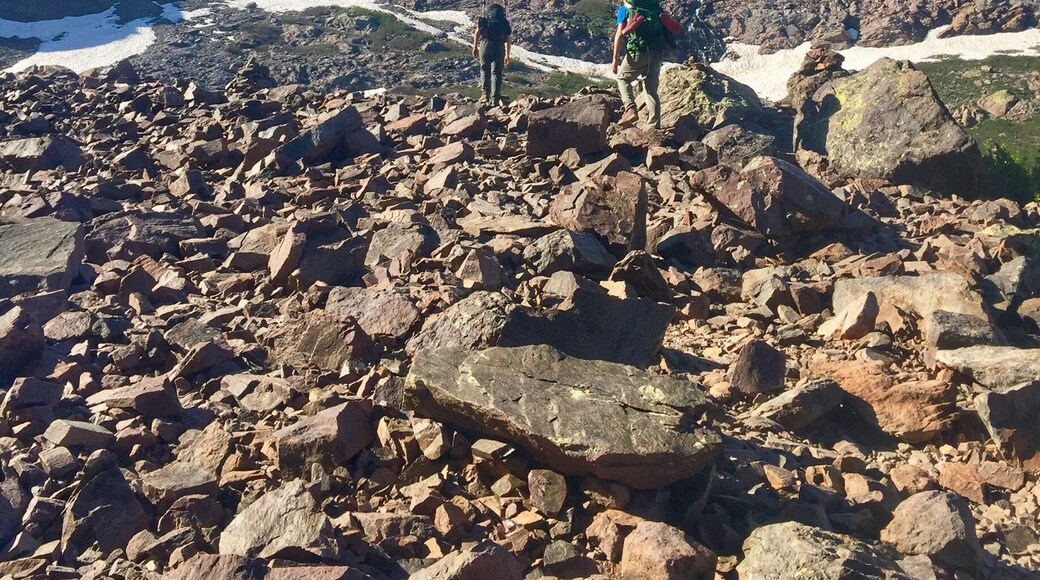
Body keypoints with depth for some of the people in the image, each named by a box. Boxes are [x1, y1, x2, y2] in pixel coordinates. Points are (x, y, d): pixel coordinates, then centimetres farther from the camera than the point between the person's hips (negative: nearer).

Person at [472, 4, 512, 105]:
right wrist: (507, 55, 28)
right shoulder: (504, 22, 26)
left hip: (486, 43, 0)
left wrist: (475, 47, 8)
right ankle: (495, 98, -3)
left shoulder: (484, 18, 22)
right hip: (499, 46, 1)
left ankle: (486, 94, 12)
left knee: (484, 69, 16)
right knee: (496, 72, 4)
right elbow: (508, 40, 22)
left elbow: (477, 32, 7)